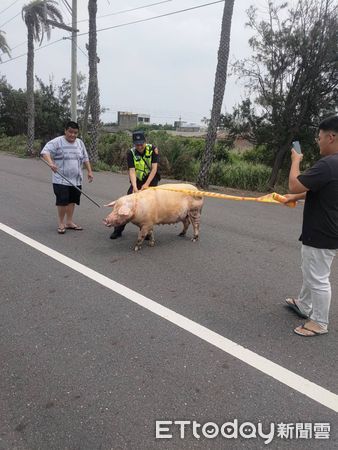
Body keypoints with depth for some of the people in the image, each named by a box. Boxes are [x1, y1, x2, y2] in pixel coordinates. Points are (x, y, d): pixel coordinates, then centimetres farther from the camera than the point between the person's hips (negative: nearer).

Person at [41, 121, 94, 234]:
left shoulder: (80, 143, 11)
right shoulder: (57, 142, -7)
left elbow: (85, 158, 17)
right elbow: (45, 151, -18)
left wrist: (89, 171, 11)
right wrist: (51, 163, -35)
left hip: (76, 180, 5)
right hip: (61, 180, -5)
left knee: (72, 201, 11)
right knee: (62, 201, -5)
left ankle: (69, 222, 23)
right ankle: (61, 223, 10)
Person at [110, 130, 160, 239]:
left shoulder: (152, 149, -14)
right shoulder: (131, 153, -13)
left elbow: (154, 168, -18)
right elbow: (132, 171, -21)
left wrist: (146, 184, -25)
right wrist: (135, 187, -36)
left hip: (151, 180, -1)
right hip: (137, 181, 1)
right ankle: (118, 230, 6)